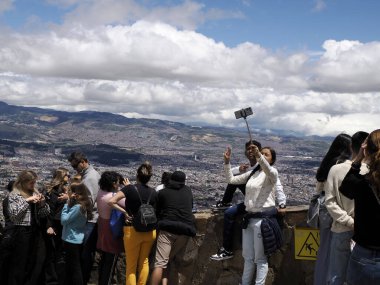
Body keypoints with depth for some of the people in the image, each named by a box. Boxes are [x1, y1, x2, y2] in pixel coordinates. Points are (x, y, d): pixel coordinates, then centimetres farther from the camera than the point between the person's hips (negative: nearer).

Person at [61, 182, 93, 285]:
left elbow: (64, 220, -19)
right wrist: (69, 203, 1)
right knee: (69, 267, 19)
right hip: (76, 239, 10)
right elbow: (69, 218, 11)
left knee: (74, 268, -2)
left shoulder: (77, 207, -22)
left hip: (72, 240, -10)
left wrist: (67, 203, -14)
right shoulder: (83, 205, 6)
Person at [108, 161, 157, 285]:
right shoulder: (153, 192, -1)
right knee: (144, 261, 19)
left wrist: (124, 211, -9)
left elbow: (111, 201, -21)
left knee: (131, 265, 8)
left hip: (133, 230, -3)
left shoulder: (130, 188, -12)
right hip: (150, 231, 3)